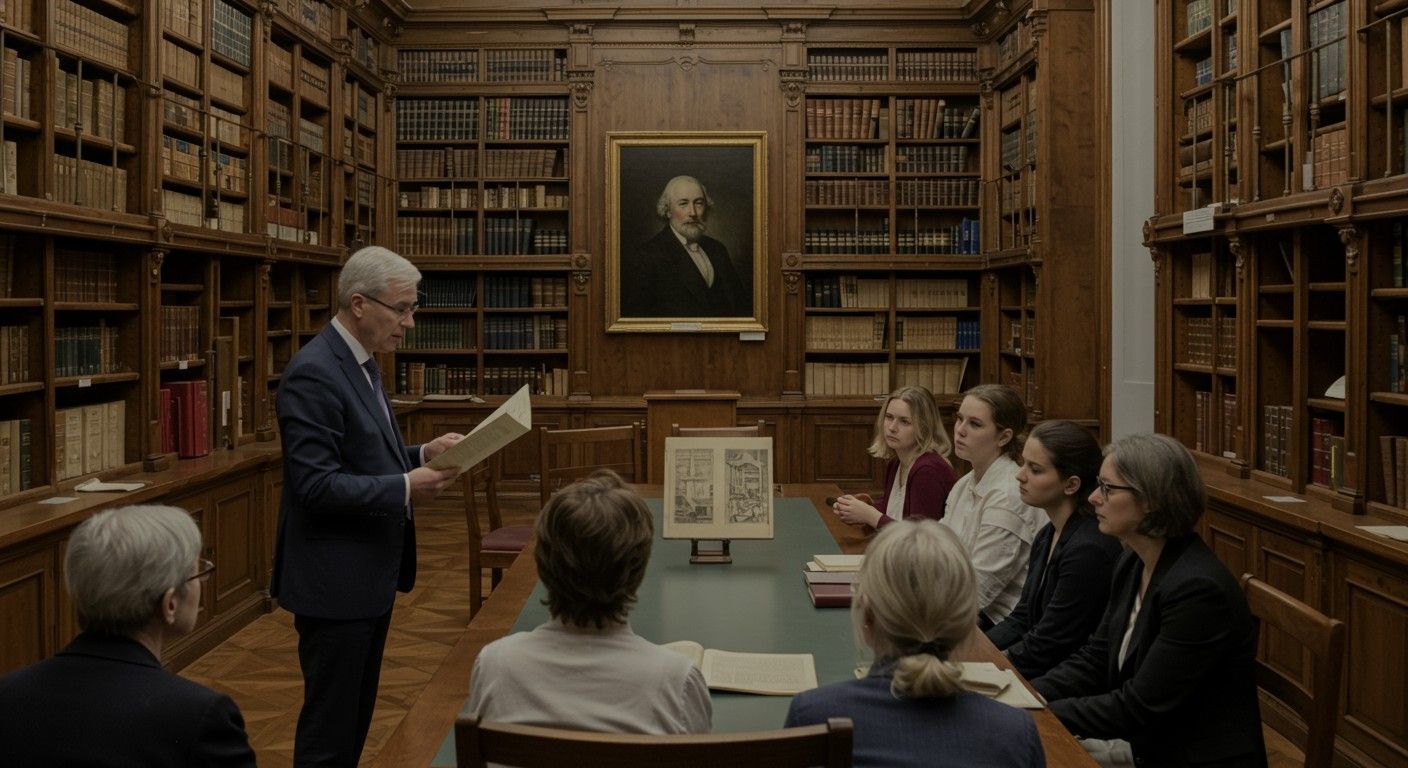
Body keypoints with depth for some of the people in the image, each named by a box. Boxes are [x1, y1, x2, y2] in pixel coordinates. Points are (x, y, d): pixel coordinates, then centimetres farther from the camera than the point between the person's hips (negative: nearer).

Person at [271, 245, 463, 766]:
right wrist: (406, 488, -25)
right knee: (330, 724, 2)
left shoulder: (360, 363, 10)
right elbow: (315, 484, -24)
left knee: (357, 716, 19)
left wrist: (421, 454, 2)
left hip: (370, 572, 10)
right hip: (335, 579, -10)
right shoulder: (313, 373, -19)